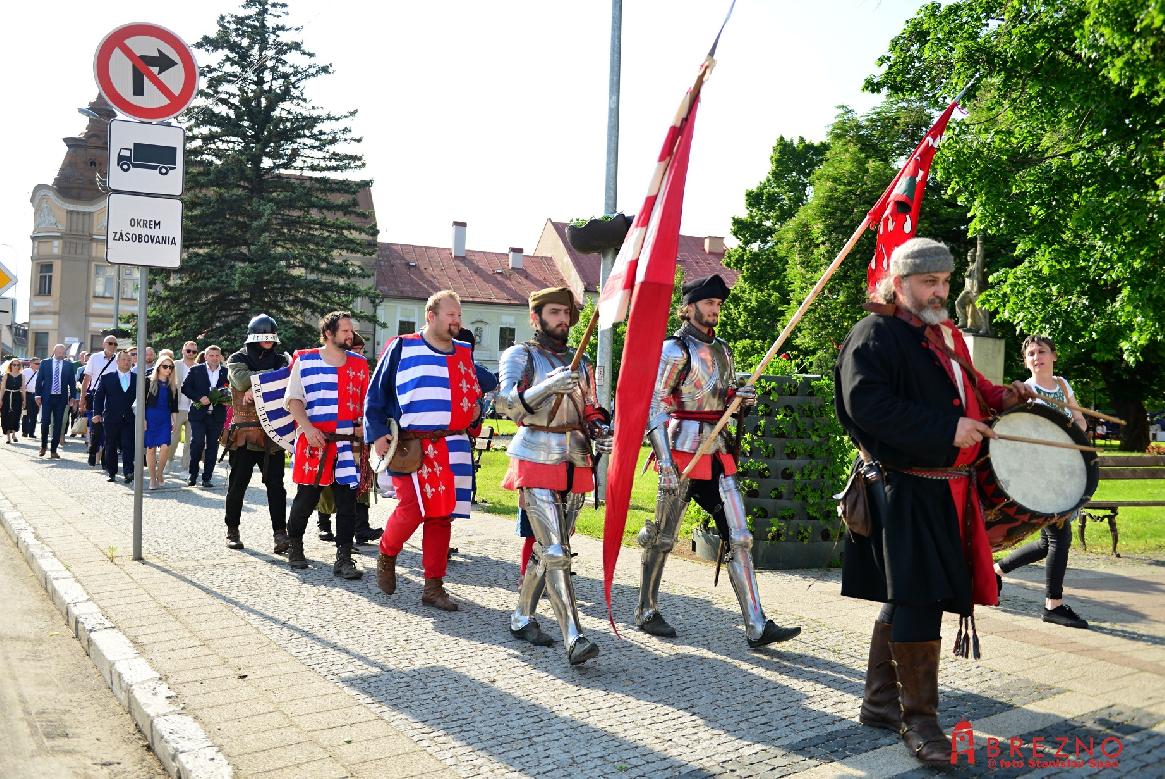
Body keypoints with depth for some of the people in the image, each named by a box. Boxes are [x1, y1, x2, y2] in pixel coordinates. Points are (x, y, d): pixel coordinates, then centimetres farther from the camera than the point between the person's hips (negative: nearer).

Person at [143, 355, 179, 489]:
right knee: (151, 448, 0)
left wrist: (174, 422, 7)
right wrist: (142, 419, -7)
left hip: (165, 418, 2)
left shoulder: (172, 385, 10)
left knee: (165, 446, -14)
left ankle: (159, 473, 7)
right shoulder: (149, 381, 1)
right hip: (150, 416, -2)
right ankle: (153, 479, 8)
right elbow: (142, 401, -1)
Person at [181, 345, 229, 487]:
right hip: (199, 414, -1)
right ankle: (193, 475, 8)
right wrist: (199, 398, -12)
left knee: (212, 446, 4)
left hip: (217, 416, 2)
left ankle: (207, 478, 10)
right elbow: (185, 388, 1)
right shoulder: (196, 370, 5)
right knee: (197, 443, -8)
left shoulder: (226, 373, 8)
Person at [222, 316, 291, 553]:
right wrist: (274, 373, -15)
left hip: (273, 433, 1)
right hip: (244, 433, -1)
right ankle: (232, 530, 21)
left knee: (276, 484, -3)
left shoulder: (280, 360, 11)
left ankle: (279, 533, -4)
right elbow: (242, 381, -16)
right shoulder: (238, 359, 5)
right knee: (237, 484, 8)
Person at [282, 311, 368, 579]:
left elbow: (365, 401, 19)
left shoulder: (359, 363, 11)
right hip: (314, 442, -2)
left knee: (347, 501, -1)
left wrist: (365, 424, 1)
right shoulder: (305, 361, 2)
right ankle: (295, 547, 29)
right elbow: (293, 399, 0)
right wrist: (307, 427, -14)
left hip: (348, 443, 3)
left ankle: (344, 559, 4)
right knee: (306, 498, 6)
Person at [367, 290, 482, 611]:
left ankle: (433, 585, 13)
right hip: (411, 448, -4)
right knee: (412, 509, -14)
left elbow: (475, 390, 27)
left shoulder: (465, 353, 13)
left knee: (442, 515, 4)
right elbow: (376, 395, 1)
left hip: (453, 448, 5)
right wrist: (378, 434, -7)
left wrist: (476, 407, 5)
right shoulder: (402, 348, 0)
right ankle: (386, 554, 18)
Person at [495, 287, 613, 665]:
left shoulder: (581, 363, 16)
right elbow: (508, 404, -16)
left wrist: (601, 432, 1)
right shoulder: (520, 356, 0)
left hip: (576, 465, 6)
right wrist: (549, 385, -31)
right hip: (537, 464, -6)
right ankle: (573, 638, -17)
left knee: (549, 549, 12)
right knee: (556, 552, -13)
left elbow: (591, 412, 23)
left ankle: (522, 618, 27)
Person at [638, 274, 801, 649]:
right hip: (683, 451, -7)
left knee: (739, 537, 0)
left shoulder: (722, 350, 15)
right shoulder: (675, 349, -7)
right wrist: (665, 461, -18)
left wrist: (742, 397, 1)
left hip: (718, 452, 7)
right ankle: (646, 611, 22)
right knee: (663, 536, 5)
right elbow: (654, 406, -11)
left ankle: (756, 626, 1)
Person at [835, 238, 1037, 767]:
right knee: (919, 600, -7)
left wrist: (997, 397, 11)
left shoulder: (946, 334, 18)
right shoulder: (875, 334, -11)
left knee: (906, 599, 15)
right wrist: (948, 426, -25)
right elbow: (866, 402, -24)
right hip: (905, 490, -9)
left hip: (948, 489, 9)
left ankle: (880, 703, 27)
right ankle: (918, 718, 6)